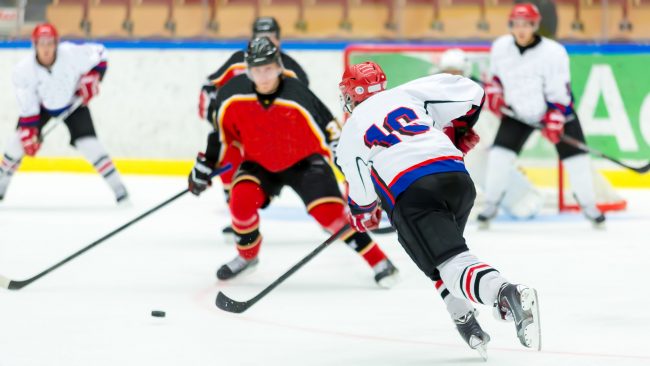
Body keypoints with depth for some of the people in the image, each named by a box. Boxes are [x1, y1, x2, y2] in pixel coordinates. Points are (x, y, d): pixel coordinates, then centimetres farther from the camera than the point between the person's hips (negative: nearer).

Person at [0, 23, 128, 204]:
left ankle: (119, 190, -10)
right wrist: (29, 134, -23)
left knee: (88, 143, -17)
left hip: (72, 102, -1)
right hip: (41, 105, 1)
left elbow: (99, 53, -13)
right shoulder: (23, 70, -27)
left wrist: (92, 78, -22)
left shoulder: (72, 53, -32)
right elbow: (27, 108, -20)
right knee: (20, 140, -12)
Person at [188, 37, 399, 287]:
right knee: (241, 200, -22)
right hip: (259, 163, 3)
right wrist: (204, 167, 5)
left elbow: (331, 133, -19)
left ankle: (379, 261, -4)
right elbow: (221, 133, -1)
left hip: (304, 161, -3)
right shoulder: (233, 95, -19)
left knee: (330, 212, -17)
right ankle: (247, 256, 7)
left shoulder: (298, 96, -28)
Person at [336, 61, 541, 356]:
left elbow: (362, 193, 21)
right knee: (444, 246, 32)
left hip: (409, 194, -5)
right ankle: (465, 319, 19)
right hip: (457, 178, 5)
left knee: (450, 262, -14)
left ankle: (505, 293, -44)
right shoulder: (406, 94, 22)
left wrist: (362, 215, 44)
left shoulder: (349, 135, 20)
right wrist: (459, 130, 34)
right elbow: (470, 92, 17)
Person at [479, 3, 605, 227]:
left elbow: (560, 92, -22)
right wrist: (493, 93, -6)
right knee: (500, 154, -12)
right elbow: (495, 74, 10)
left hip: (556, 110, -2)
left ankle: (589, 206, 13)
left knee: (575, 156, -5)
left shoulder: (553, 52, -25)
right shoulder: (501, 47, -11)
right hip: (517, 112, 2)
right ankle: (491, 205, 2)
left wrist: (554, 122, -28)